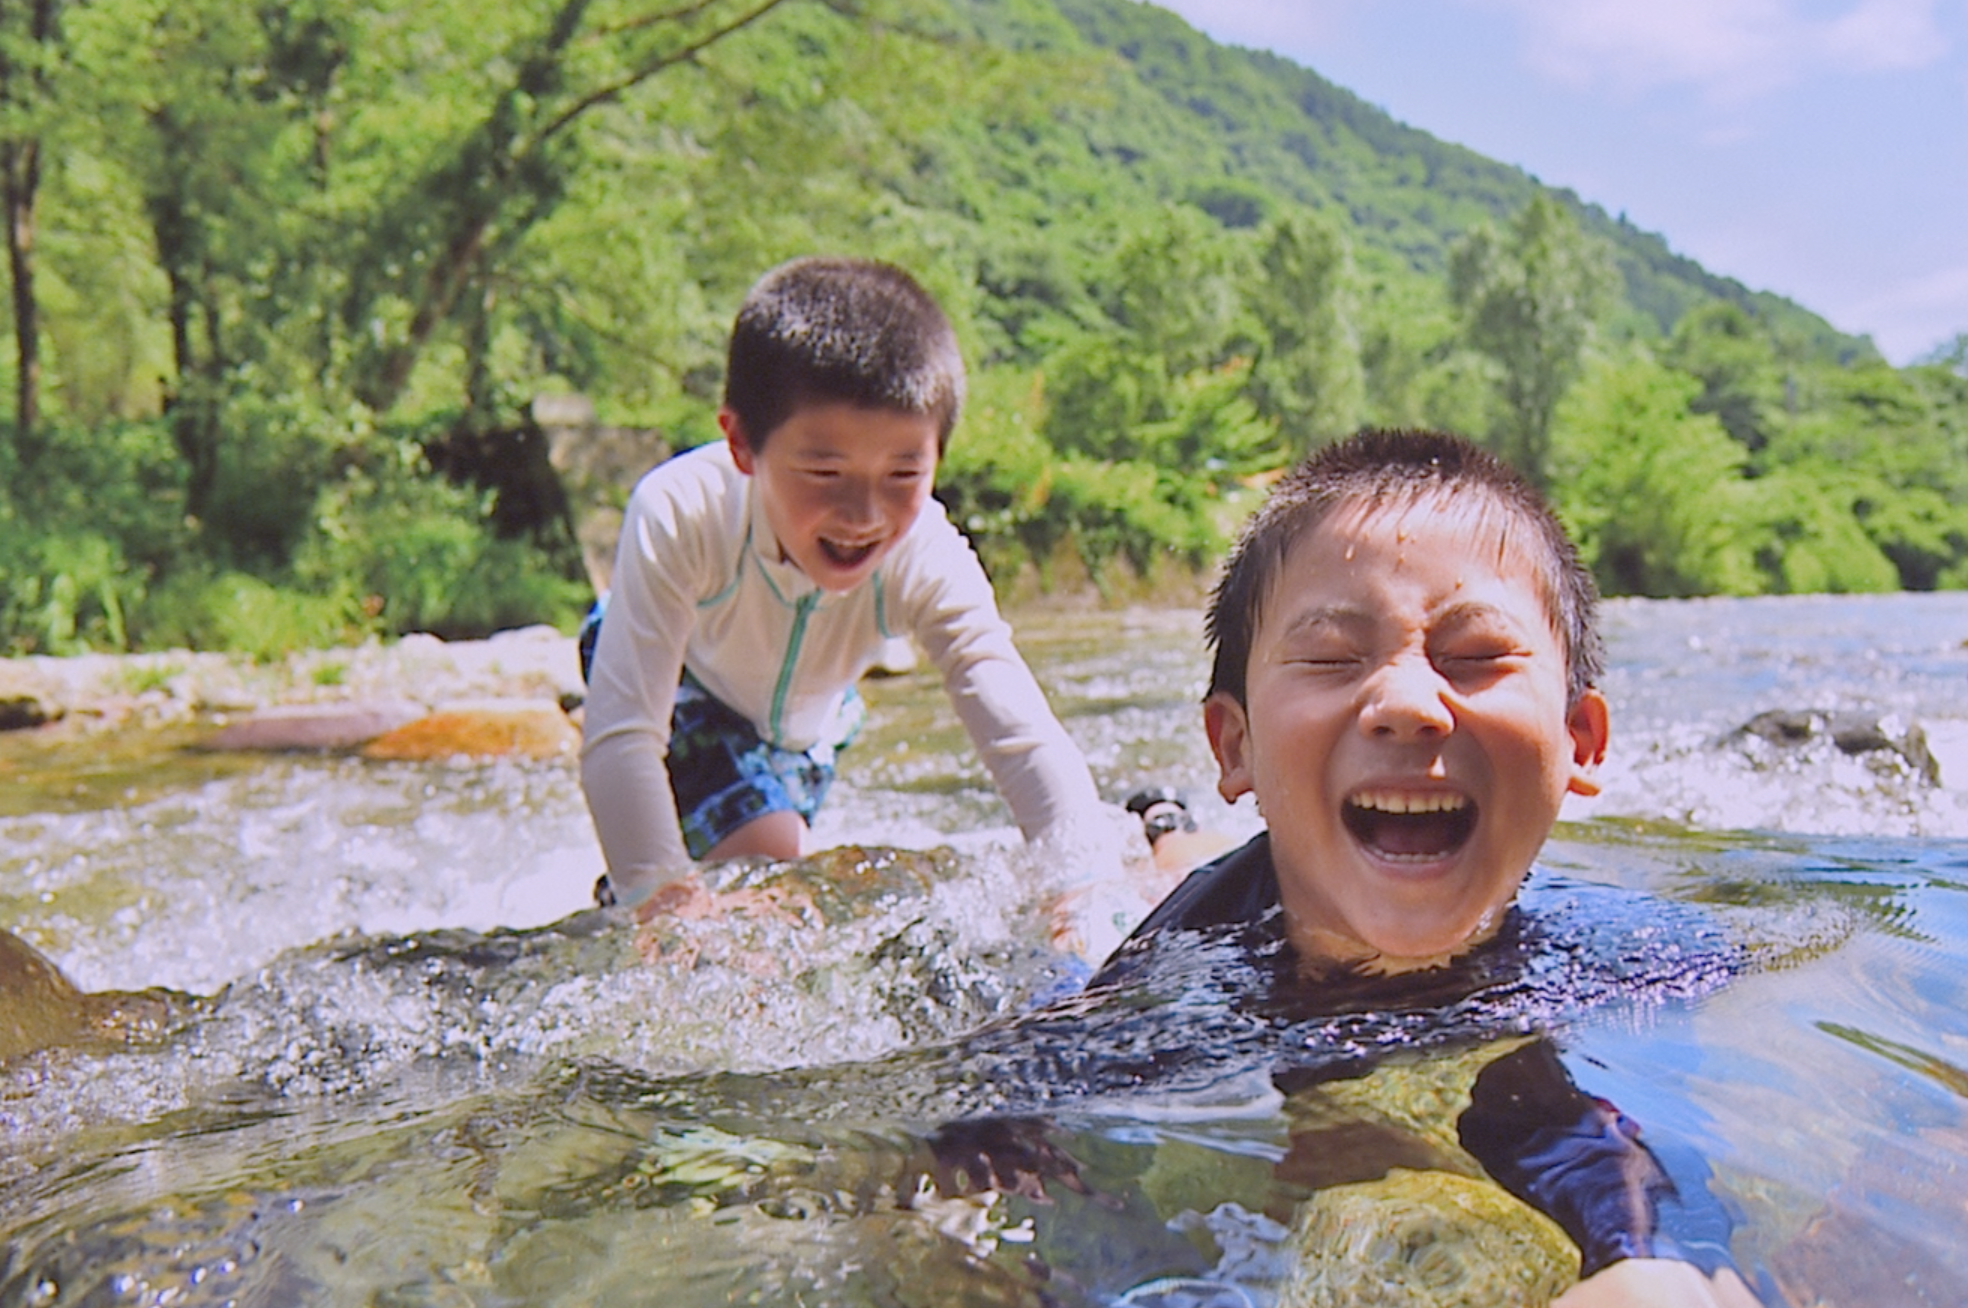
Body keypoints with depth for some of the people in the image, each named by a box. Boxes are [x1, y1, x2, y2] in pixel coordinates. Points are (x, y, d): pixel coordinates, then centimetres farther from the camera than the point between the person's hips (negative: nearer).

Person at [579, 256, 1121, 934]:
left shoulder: (929, 563, -35)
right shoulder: (681, 516, -43)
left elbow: (1029, 744, -39)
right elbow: (620, 736, -44)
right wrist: (658, 891, -54)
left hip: (802, 721, 4)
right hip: (673, 690, -4)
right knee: (771, 858, -23)